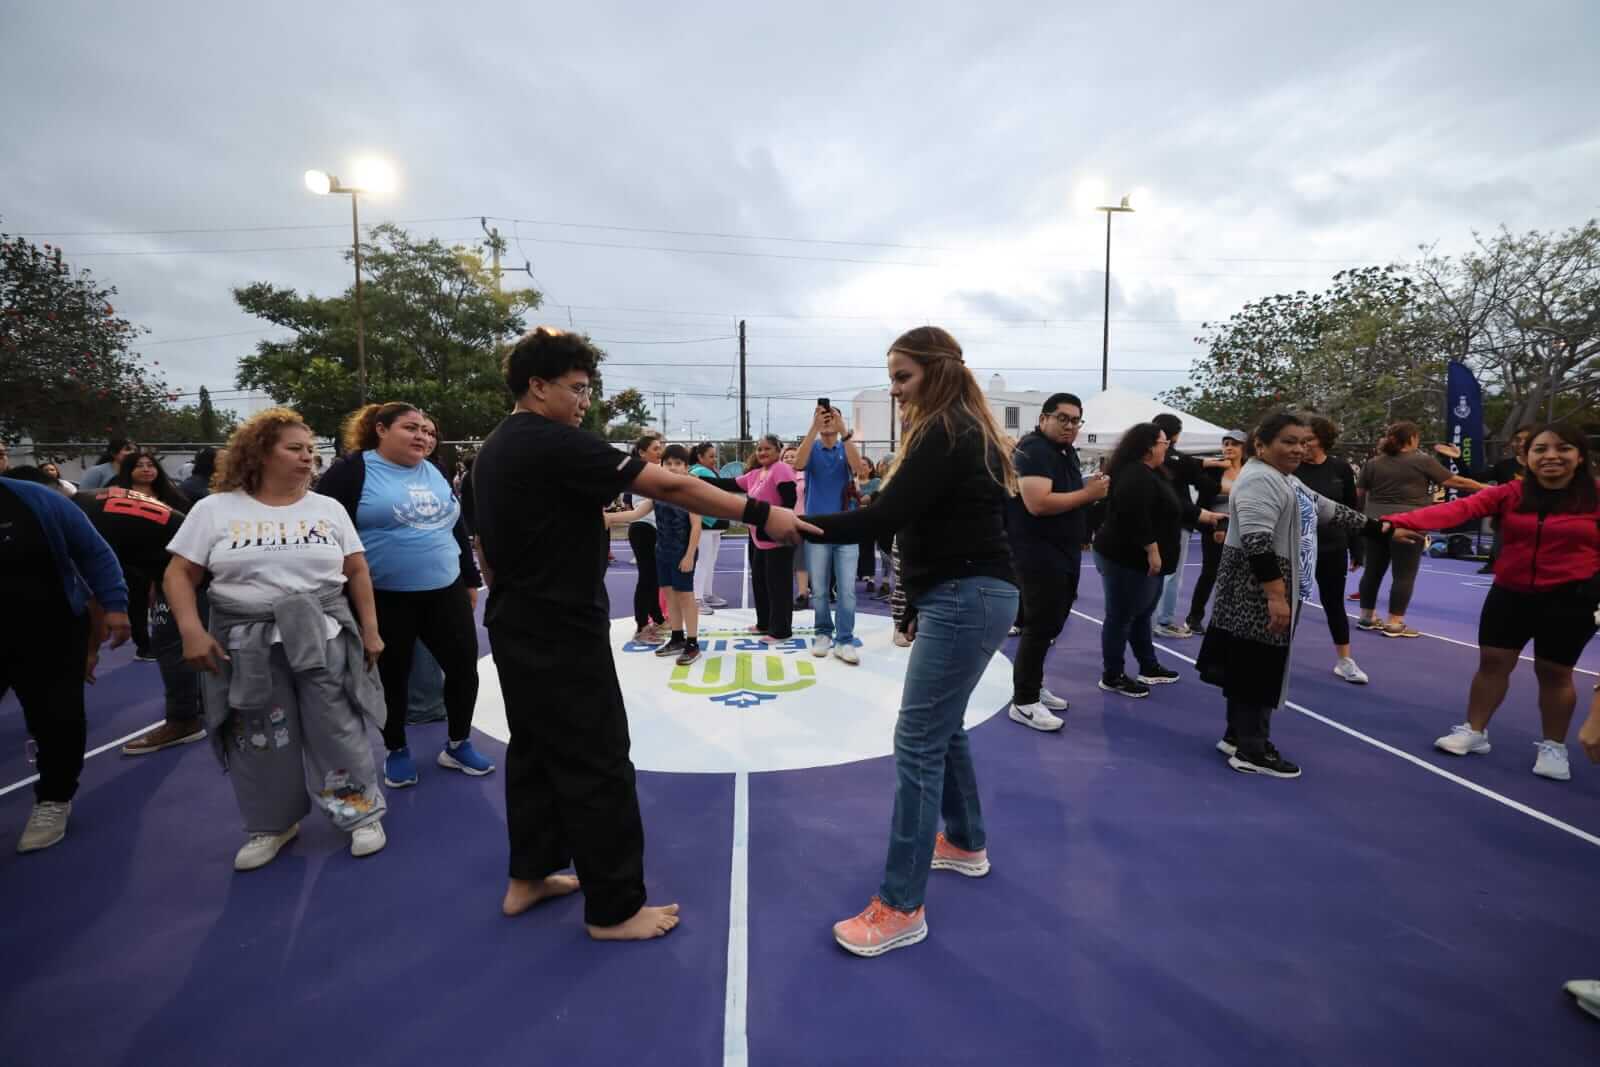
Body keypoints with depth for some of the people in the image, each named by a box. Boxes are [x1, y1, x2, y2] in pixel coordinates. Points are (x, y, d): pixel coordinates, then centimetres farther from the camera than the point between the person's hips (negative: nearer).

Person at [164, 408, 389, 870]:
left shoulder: (328, 508, 4)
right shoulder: (215, 509, 1)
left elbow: (357, 573, 4)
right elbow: (179, 575, 2)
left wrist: (370, 630, 0)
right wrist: (192, 631, -11)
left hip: (323, 636, 0)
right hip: (247, 643, 0)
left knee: (338, 730, 3)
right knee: (260, 741, 10)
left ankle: (362, 814, 18)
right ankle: (274, 825, 30)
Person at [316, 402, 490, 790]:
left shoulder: (434, 473, 10)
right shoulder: (353, 470, -8)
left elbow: (458, 530, 16)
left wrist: (470, 580, 17)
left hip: (446, 592, 5)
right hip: (384, 598, -5)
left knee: (464, 667, 7)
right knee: (393, 678, 11)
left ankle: (458, 744, 26)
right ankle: (396, 751, 32)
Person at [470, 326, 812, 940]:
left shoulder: (492, 452, 11)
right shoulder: (557, 444, -19)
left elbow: (488, 546, 16)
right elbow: (669, 487, -23)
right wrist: (760, 514, -21)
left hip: (515, 628, 10)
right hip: (562, 632, -10)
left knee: (534, 749, 20)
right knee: (597, 764, 0)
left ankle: (528, 877, 34)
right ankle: (614, 909, 13)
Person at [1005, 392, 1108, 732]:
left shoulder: (1067, 451, 14)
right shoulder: (1033, 450, -17)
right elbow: (1038, 503, -29)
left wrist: (1091, 489, 5)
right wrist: (1088, 494, -21)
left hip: (1064, 554, 10)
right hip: (1039, 556, -10)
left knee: (1050, 625, 17)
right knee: (1040, 627, -6)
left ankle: (1033, 687, 31)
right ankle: (1023, 702, 4)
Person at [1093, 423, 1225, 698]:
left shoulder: (1152, 474, 14)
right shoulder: (1135, 475, -21)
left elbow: (1179, 506, 24)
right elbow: (1136, 519, -29)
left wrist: (1209, 516, 29)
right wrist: (1152, 551, -25)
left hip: (1139, 560, 11)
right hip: (1127, 560, -11)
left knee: (1141, 615, 19)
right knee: (1121, 617, -1)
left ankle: (1149, 668, 32)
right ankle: (1112, 677, 9)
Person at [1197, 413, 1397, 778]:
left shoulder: (1286, 481, 17)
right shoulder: (1259, 480, -18)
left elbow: (1329, 510, 27)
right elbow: (1257, 544, -26)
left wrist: (1377, 528, 30)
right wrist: (1276, 596, -28)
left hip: (1270, 590, 10)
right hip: (1258, 592, -10)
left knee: (1255, 667, 15)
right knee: (1257, 668, -4)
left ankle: (1238, 735, 24)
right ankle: (1252, 751, 5)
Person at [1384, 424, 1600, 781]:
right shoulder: (1511, 493, -5)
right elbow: (1460, 508, -20)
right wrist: (1398, 521, -35)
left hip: (1569, 599, -2)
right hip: (1510, 593, 2)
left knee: (1554, 672, 8)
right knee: (1492, 661, 9)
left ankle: (1554, 747, 28)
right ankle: (1473, 731, 24)